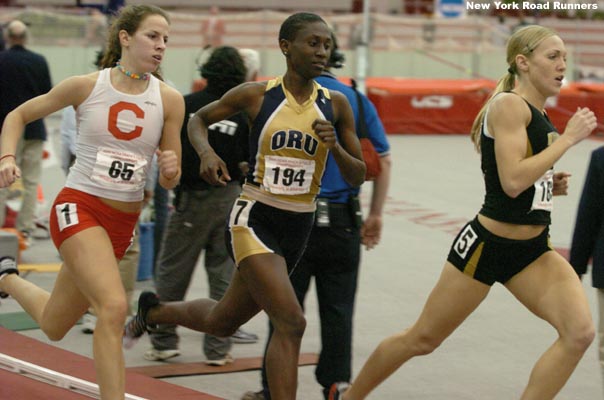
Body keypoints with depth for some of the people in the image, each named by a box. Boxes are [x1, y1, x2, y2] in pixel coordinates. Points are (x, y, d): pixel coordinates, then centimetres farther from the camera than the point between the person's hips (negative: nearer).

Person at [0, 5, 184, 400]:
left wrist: (171, 170, -19)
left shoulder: (169, 100, -2)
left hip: (124, 221, 4)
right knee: (114, 307, -27)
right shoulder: (86, 86, -7)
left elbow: (170, 182, 5)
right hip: (78, 207, -4)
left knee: (54, 326, 16)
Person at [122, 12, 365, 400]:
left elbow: (357, 176, 4)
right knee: (291, 322, -22)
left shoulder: (335, 104, 0)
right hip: (254, 221, -5)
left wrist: (335, 146, -16)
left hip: (299, 228, 5)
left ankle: (153, 311, 49)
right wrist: (206, 152, -10)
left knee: (222, 322, 20)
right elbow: (198, 120, 11)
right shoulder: (255, 94, -6)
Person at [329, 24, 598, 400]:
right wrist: (568, 138, -20)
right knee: (423, 339, 8)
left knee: (580, 333, -14)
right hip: (487, 245, -7)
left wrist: (551, 185, 5)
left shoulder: (538, 113, 11)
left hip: (533, 250, 8)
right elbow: (512, 181, -27)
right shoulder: (509, 105, -15)